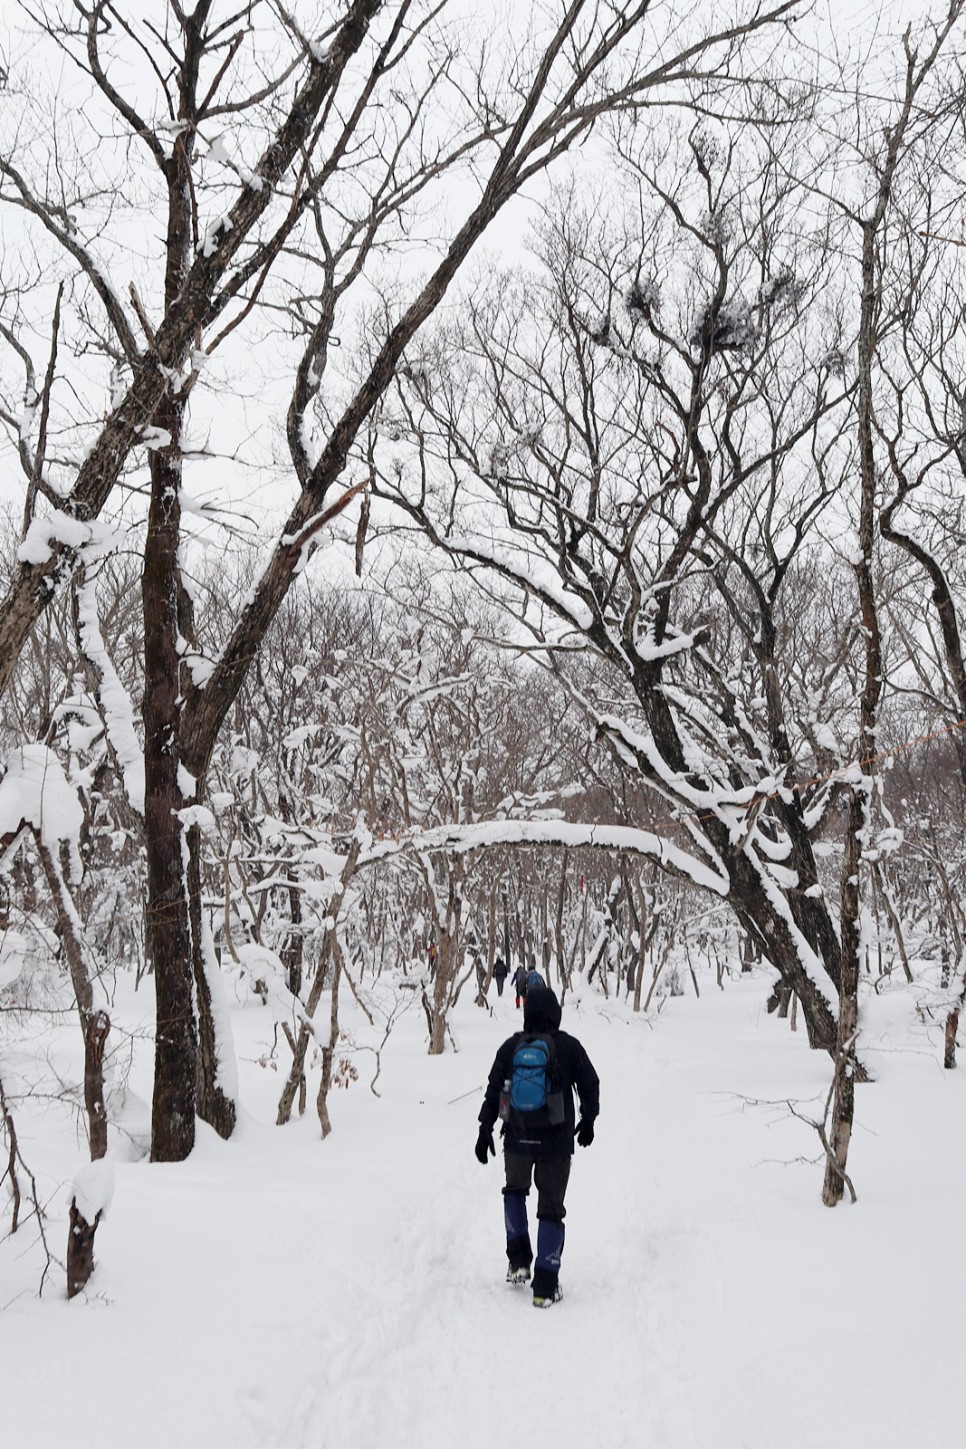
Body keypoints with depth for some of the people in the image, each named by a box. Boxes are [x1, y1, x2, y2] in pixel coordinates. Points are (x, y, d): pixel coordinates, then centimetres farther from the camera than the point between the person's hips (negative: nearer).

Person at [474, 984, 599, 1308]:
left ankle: (518, 1261, 19)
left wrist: (485, 1129, 8)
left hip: (518, 1139, 2)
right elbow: (590, 1085, 1)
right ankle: (545, 1286, 5)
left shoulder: (511, 1046, -2)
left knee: (515, 1191, 28)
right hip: (557, 1141, -2)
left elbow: (494, 1090, 0)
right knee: (551, 1208, 8)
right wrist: (588, 1121, 17)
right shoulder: (569, 1046, -6)